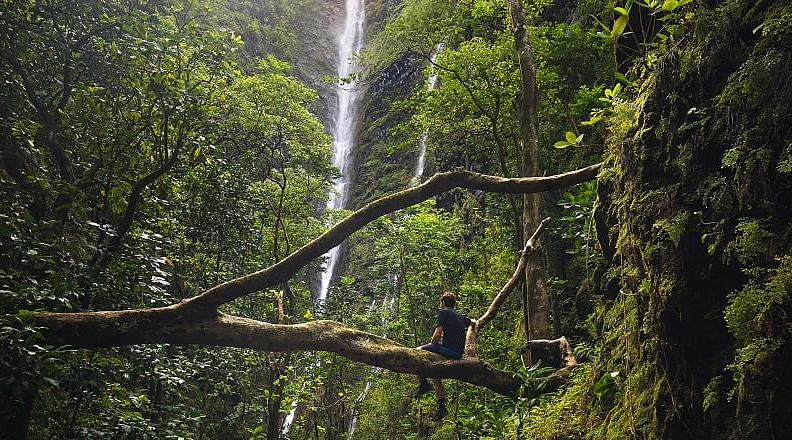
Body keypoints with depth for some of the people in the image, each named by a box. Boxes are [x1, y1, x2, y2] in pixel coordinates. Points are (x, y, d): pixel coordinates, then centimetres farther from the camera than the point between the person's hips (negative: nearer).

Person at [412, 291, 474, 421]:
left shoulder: (443, 313, -1)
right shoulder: (460, 316, 21)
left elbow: (437, 335, -11)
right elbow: (473, 322, 41)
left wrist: (433, 344, 6)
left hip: (448, 349, -8)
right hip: (458, 354, 8)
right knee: (436, 376, 19)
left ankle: (423, 383, -3)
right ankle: (441, 407, 21)